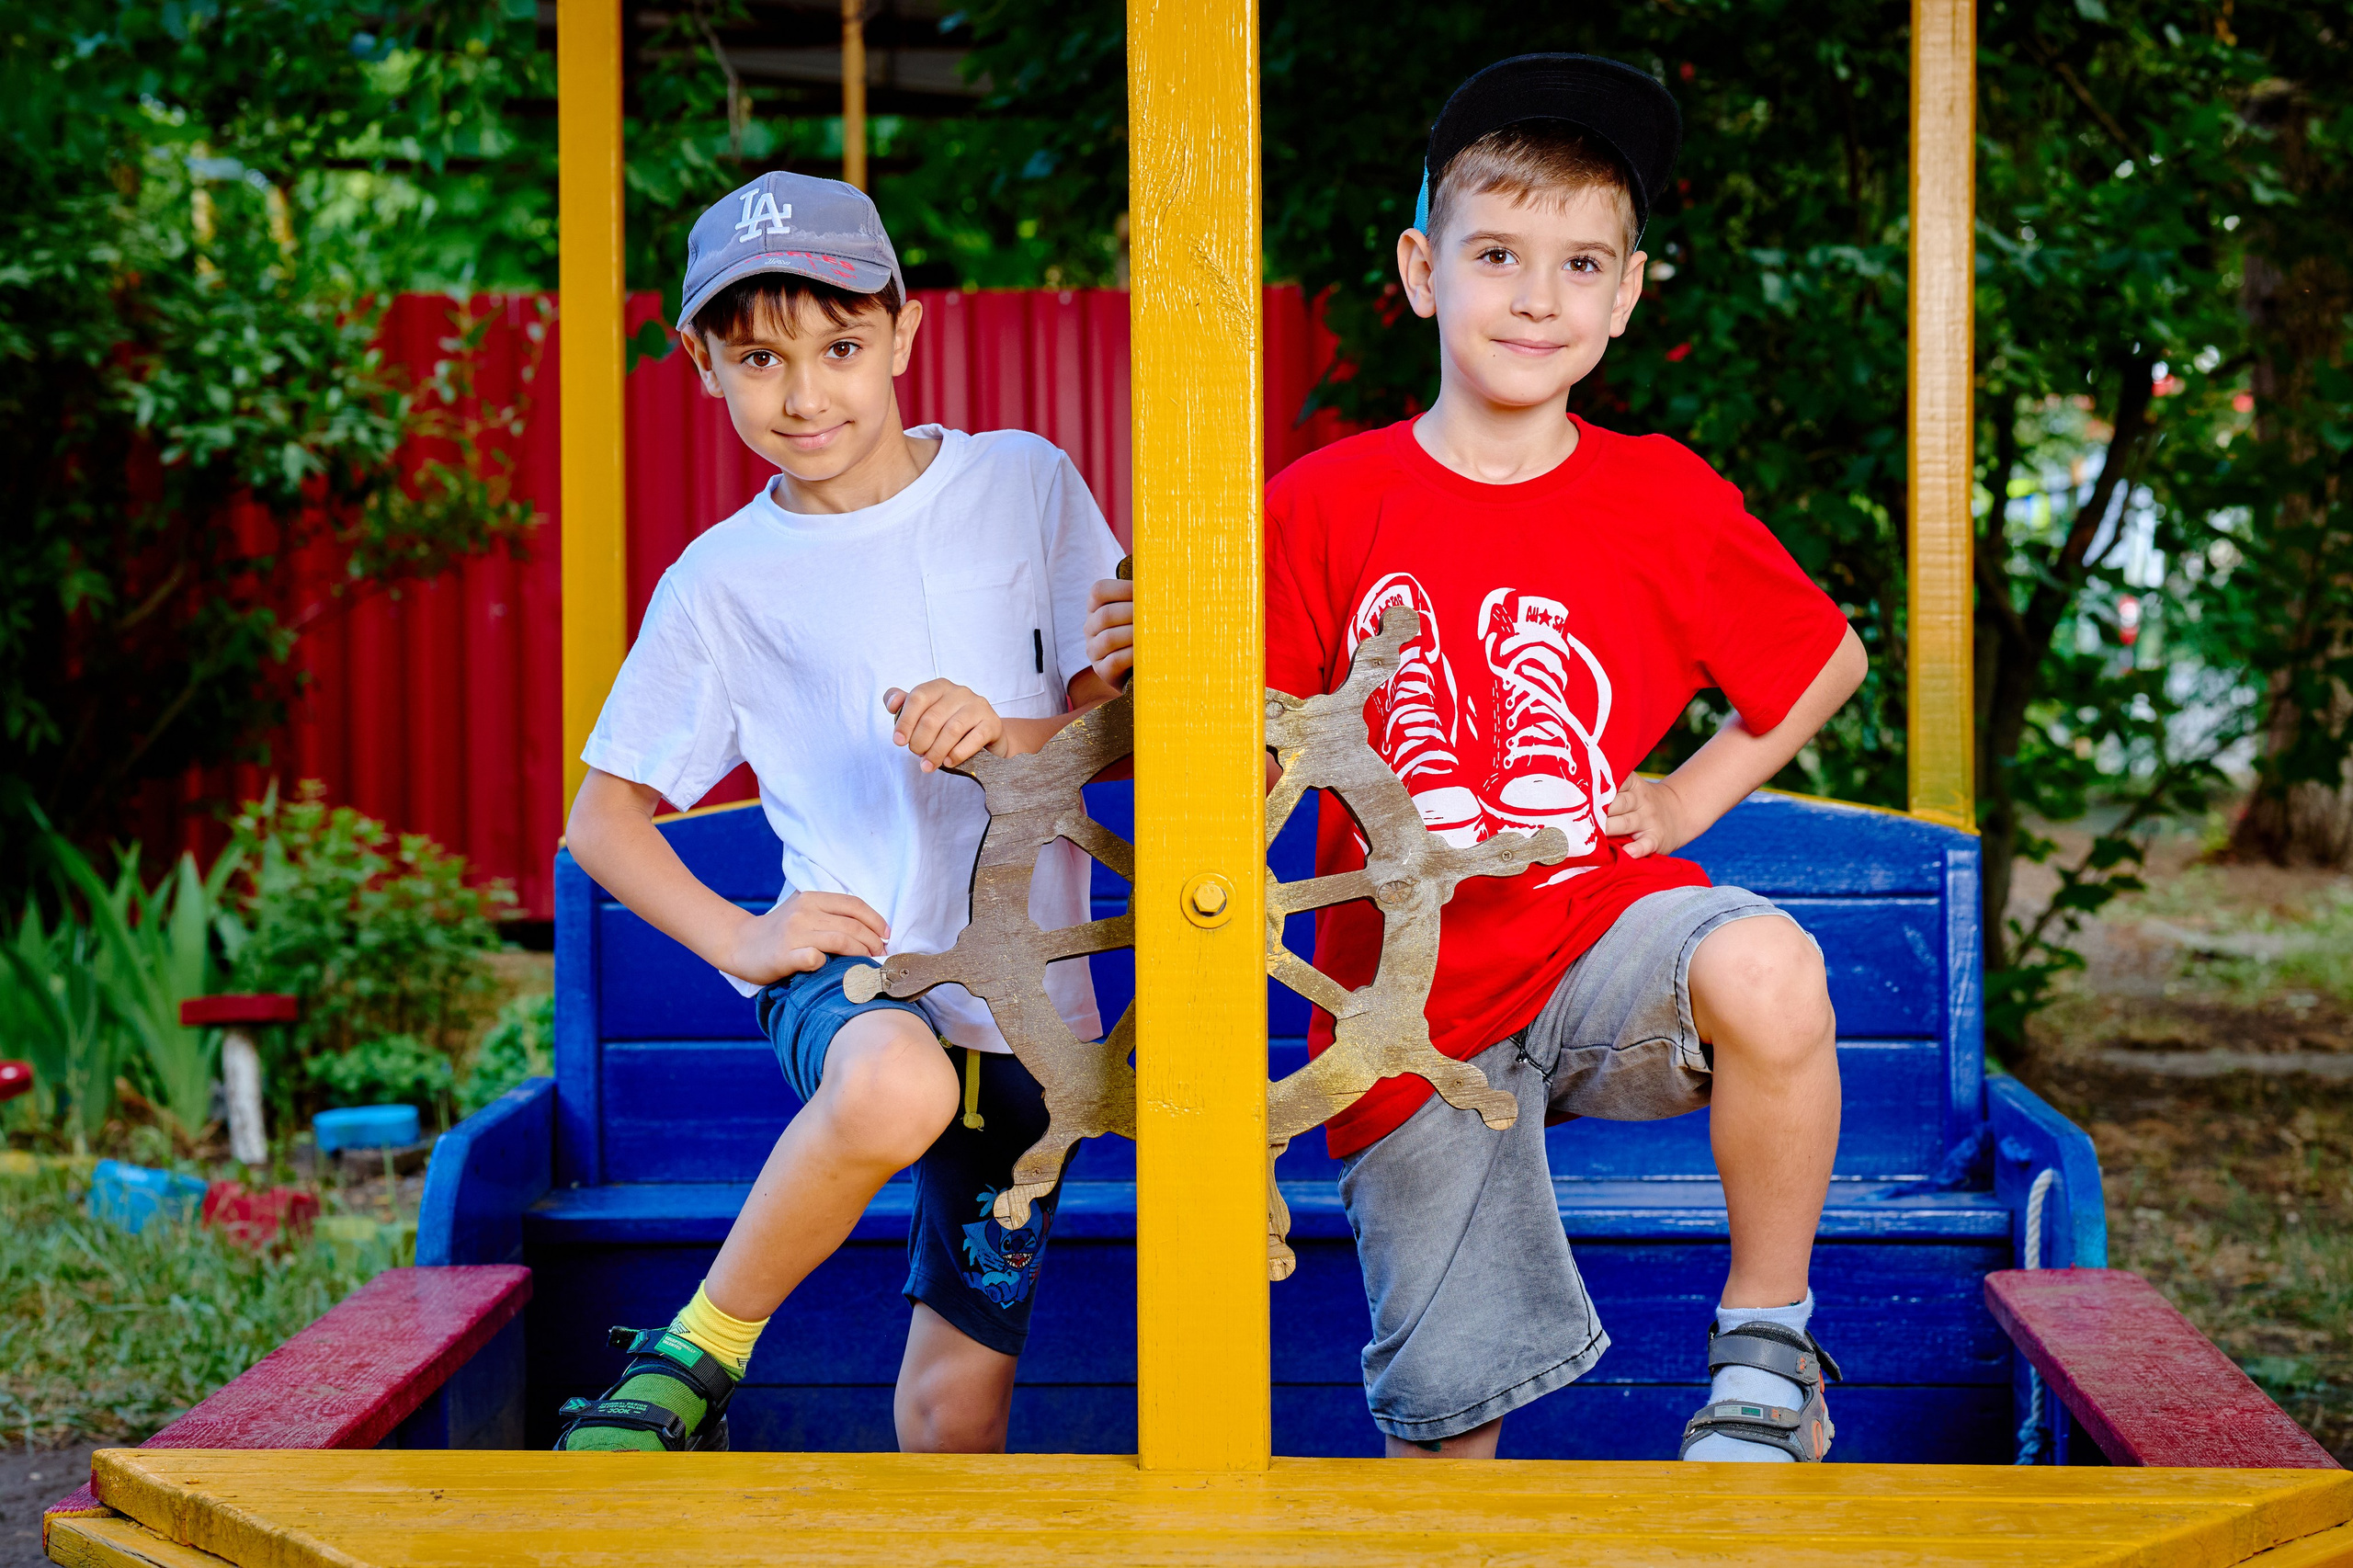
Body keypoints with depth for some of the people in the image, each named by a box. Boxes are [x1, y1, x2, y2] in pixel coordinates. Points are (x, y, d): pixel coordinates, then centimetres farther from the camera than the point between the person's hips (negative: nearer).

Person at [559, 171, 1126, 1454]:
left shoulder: (1024, 485, 4)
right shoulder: (720, 582, 3)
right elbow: (604, 816, 9)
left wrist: (1009, 737, -18)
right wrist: (739, 937, -8)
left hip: (1023, 1000, 2)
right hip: (848, 971, -2)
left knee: (960, 1391, 2)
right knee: (894, 1084, -38)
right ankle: (692, 1362, -17)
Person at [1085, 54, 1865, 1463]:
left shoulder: (1665, 500, -1)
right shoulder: (1322, 506, -3)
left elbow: (1830, 663, 14)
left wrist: (1691, 796, 2)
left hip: (1603, 937, 0)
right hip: (1410, 999, 1)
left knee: (1765, 968, -35)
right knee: (1446, 1402, 1)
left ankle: (1767, 1349, -15)